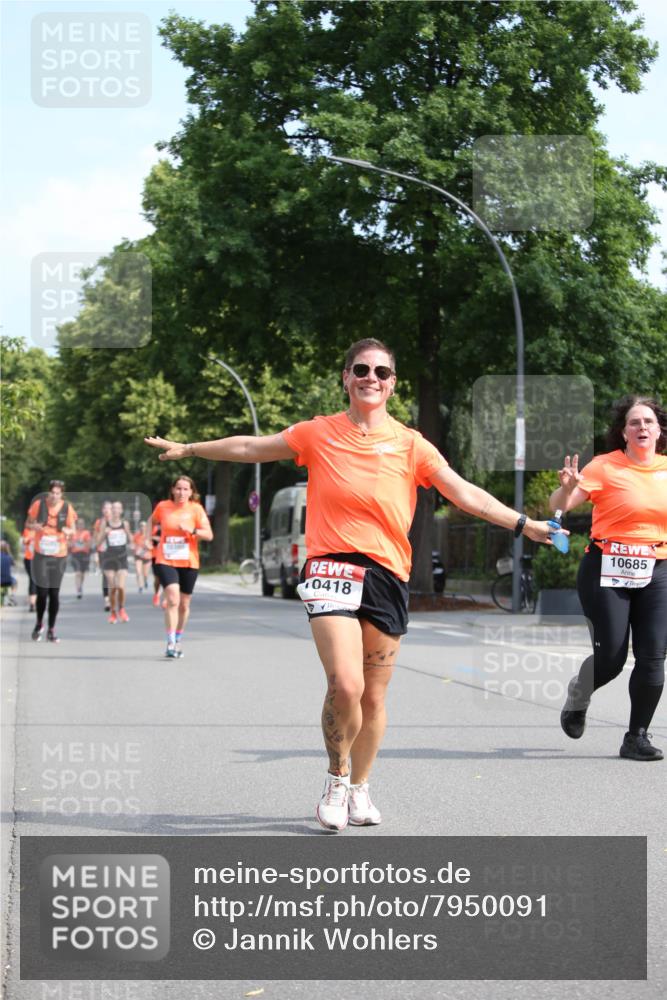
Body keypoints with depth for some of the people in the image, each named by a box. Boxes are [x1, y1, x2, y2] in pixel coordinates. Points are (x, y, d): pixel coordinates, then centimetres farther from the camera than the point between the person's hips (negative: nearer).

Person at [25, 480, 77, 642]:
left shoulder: (67, 508, -6)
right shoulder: (39, 504, -7)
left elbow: (73, 530, 3)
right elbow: (28, 524, 4)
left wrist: (68, 531, -20)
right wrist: (34, 526, -19)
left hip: (59, 556, 1)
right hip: (41, 555, -1)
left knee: (54, 593, 4)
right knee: (42, 593, -5)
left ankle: (51, 630, 15)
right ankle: (39, 624, 22)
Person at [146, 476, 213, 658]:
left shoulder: (196, 509, -1)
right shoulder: (163, 506, 2)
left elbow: (209, 535, -5)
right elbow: (152, 521, 24)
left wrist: (192, 530, -22)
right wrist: (148, 537, 9)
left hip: (188, 562, 1)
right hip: (165, 561, -1)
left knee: (184, 605, 11)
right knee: (172, 599, -19)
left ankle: (178, 640, 32)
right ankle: (170, 643, -20)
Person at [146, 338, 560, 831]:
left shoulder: (410, 444, 7)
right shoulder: (319, 433, 7)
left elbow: (465, 493, 4)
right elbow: (250, 447, 17)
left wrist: (522, 523, -4)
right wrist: (187, 449, 22)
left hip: (388, 574, 2)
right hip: (333, 568, -2)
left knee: (374, 697, 6)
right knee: (345, 685, -18)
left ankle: (359, 788, 28)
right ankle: (337, 779, 7)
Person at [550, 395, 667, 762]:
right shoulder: (605, 467, -5)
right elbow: (559, 505, -10)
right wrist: (567, 487, -31)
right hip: (607, 571, -3)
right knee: (611, 657, -4)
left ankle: (637, 736, 8)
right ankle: (577, 697, 29)